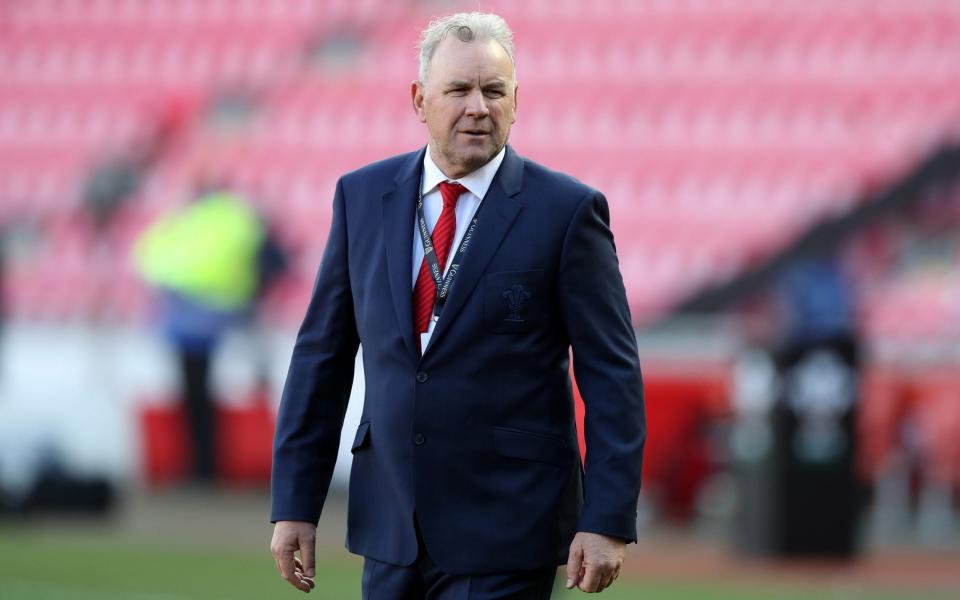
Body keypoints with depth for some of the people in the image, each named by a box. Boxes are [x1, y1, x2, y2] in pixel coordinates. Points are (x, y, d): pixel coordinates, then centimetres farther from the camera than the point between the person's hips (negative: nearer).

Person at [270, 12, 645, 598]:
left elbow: (612, 376, -6)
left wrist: (608, 522, -13)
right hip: (391, 526, 4)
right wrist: (295, 504, 4)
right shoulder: (363, 196, 6)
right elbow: (322, 356, 9)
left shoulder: (565, 210, -6)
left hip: (505, 538, -4)